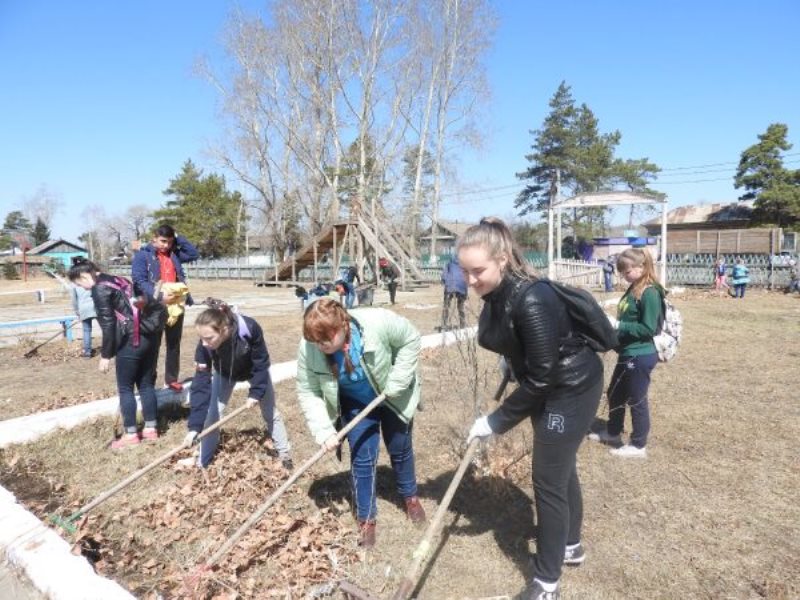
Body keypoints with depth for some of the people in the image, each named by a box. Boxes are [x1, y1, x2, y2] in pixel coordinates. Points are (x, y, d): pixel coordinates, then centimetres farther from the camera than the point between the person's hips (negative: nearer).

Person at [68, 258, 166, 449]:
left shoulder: (99, 289, -6)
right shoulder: (119, 280, 18)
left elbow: (108, 324, -11)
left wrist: (106, 355, -6)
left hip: (133, 340, -8)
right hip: (150, 334, 8)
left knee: (125, 388, 5)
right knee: (146, 384, 15)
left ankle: (131, 435, 13)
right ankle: (151, 429, 23)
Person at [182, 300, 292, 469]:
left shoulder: (250, 329, -44)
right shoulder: (205, 345, -36)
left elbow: (261, 363, -27)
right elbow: (201, 384, -34)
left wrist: (256, 392, -25)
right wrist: (194, 426, -37)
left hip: (254, 370, -1)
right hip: (224, 372, 2)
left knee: (270, 412, 8)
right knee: (212, 412, -4)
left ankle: (285, 454, 26)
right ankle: (202, 461, 16)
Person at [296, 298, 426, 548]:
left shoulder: (378, 322, -37)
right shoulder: (308, 349, -27)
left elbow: (411, 340, -21)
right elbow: (308, 392, -16)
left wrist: (396, 383, -24)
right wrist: (323, 430, -25)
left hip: (394, 397, -1)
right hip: (356, 405, 1)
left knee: (400, 449, 16)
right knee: (362, 459, 1)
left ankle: (410, 496, 43)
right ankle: (366, 519, 22)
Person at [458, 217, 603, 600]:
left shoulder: (532, 300, -33)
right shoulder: (496, 294, -8)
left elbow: (540, 378, -28)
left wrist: (497, 421, -23)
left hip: (571, 389, -8)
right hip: (547, 388, 9)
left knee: (548, 481, 1)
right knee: (561, 468, 23)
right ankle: (571, 546, 46)